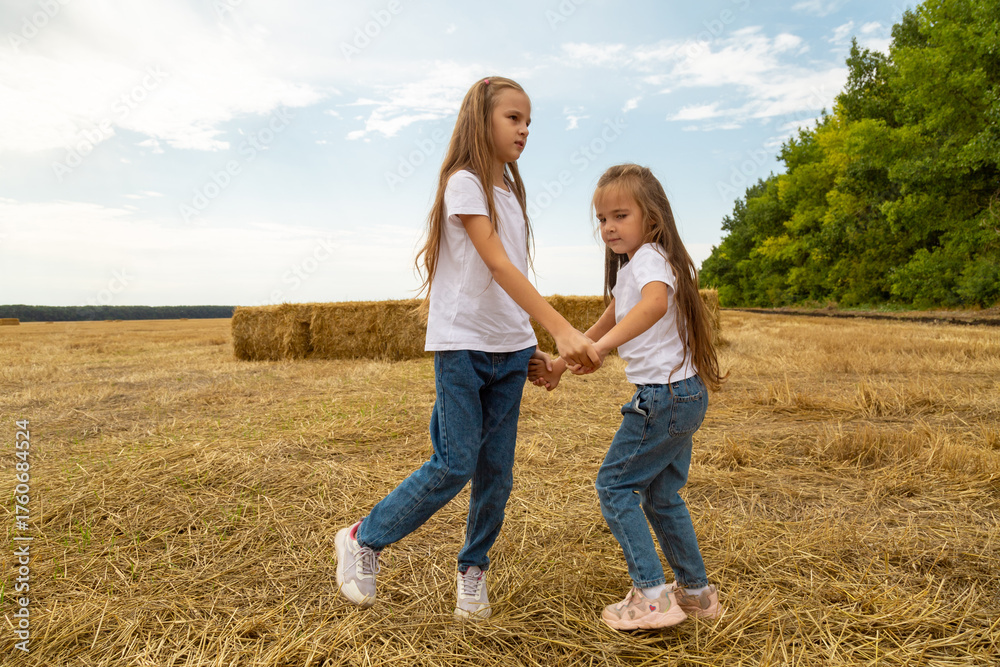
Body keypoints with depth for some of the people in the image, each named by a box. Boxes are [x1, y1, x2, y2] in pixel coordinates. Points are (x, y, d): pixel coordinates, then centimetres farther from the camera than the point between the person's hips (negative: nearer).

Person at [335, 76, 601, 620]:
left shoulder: (509, 188, 14)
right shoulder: (464, 183, -10)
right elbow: (499, 266, -22)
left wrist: (530, 348, 10)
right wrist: (563, 330, -30)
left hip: (510, 349, 7)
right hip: (462, 345, -7)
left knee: (496, 469, 8)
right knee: (455, 466, -5)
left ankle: (473, 568, 27)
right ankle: (363, 539, 16)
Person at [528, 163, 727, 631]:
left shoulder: (648, 258, -14)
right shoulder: (631, 265, 17)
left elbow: (656, 301, -38)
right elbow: (606, 325, 23)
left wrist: (600, 347, -49)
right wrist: (560, 365, 20)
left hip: (664, 395, -10)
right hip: (684, 394, 10)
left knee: (613, 484, -1)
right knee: (660, 494, 18)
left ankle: (652, 596, 3)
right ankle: (696, 591, 30)